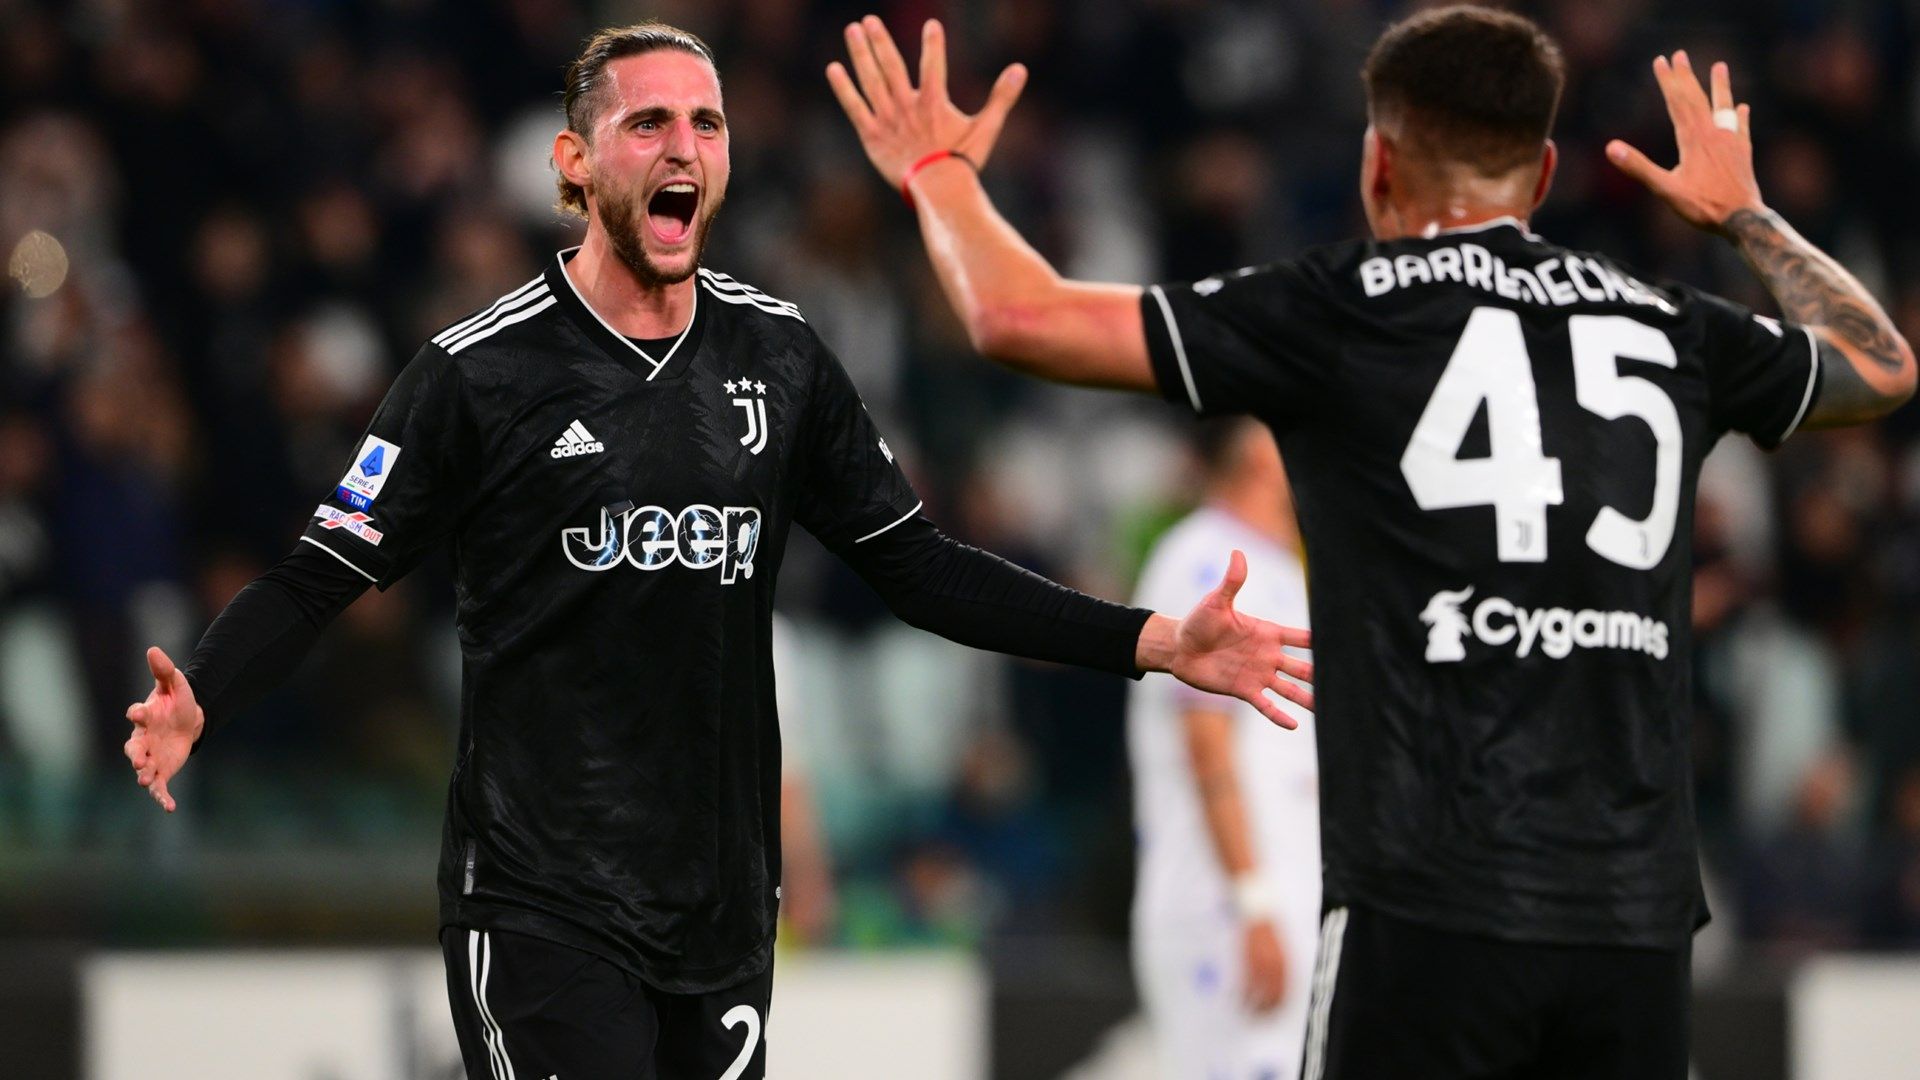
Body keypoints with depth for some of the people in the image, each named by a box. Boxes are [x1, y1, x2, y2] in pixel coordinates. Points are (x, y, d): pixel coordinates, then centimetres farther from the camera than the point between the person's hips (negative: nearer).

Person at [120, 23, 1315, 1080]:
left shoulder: (777, 354, 7)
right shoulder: (482, 371, -7)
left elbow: (916, 565, 12)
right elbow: (324, 580, -7)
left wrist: (1155, 643, 4)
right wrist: (195, 702, -26)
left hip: (725, 903, 5)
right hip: (545, 904, -5)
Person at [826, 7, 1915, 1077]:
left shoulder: (1346, 310, 2)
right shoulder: (1672, 330, 14)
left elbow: (1021, 319, 2)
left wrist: (939, 171, 22)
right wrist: (1744, 212, 52)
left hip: (1434, 907, -4)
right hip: (1639, 918, 4)